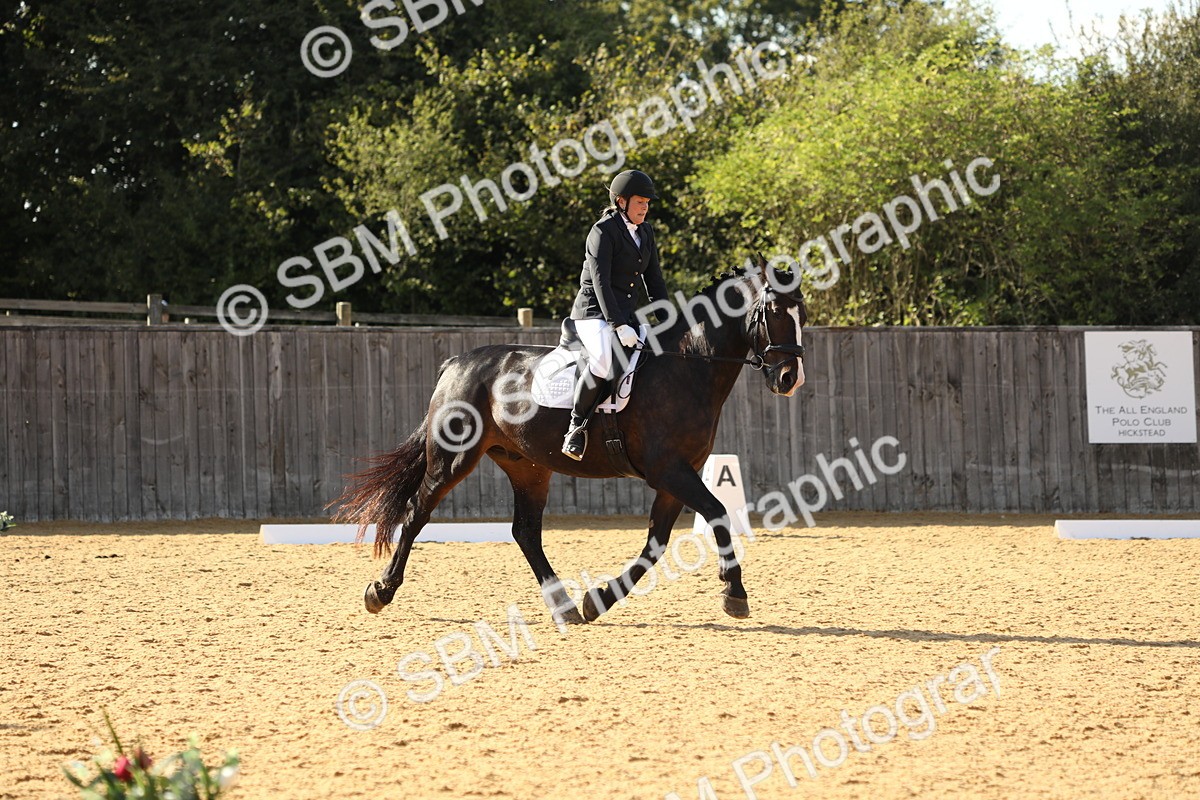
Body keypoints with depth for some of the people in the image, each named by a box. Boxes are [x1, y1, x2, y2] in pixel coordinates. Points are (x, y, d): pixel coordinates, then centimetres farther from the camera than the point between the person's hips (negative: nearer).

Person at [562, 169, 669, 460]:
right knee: (606, 360, -35)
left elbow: (653, 281, 17)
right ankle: (577, 425, -22)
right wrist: (619, 326, -27)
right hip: (594, 312, -8)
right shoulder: (603, 231, -11)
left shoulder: (645, 232, 12)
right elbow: (600, 282, -19)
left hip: (626, 314, 9)